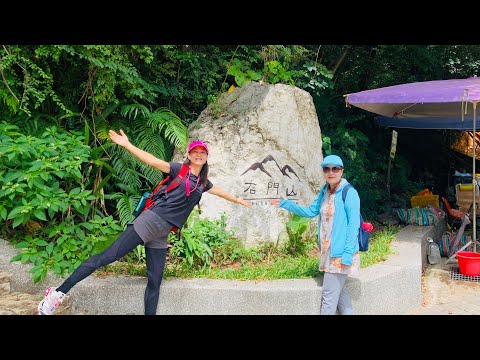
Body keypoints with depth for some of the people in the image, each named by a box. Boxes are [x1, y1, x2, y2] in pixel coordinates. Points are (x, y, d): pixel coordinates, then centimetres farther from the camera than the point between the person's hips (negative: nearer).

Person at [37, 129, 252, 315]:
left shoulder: (202, 182, 19)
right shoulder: (179, 170, 1)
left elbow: (220, 191, 37)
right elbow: (153, 161, -11)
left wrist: (238, 200, 51)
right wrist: (127, 145, -22)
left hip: (162, 235, 7)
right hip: (150, 221, -7)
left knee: (155, 283, 5)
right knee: (106, 257, -12)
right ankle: (58, 293, -9)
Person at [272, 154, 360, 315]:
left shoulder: (349, 193, -15)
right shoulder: (325, 191, 8)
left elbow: (353, 225, -17)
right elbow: (310, 212, 16)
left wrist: (348, 254, -20)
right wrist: (287, 204, 9)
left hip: (340, 253, -7)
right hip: (328, 251, 8)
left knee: (329, 295, -4)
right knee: (339, 290, 17)